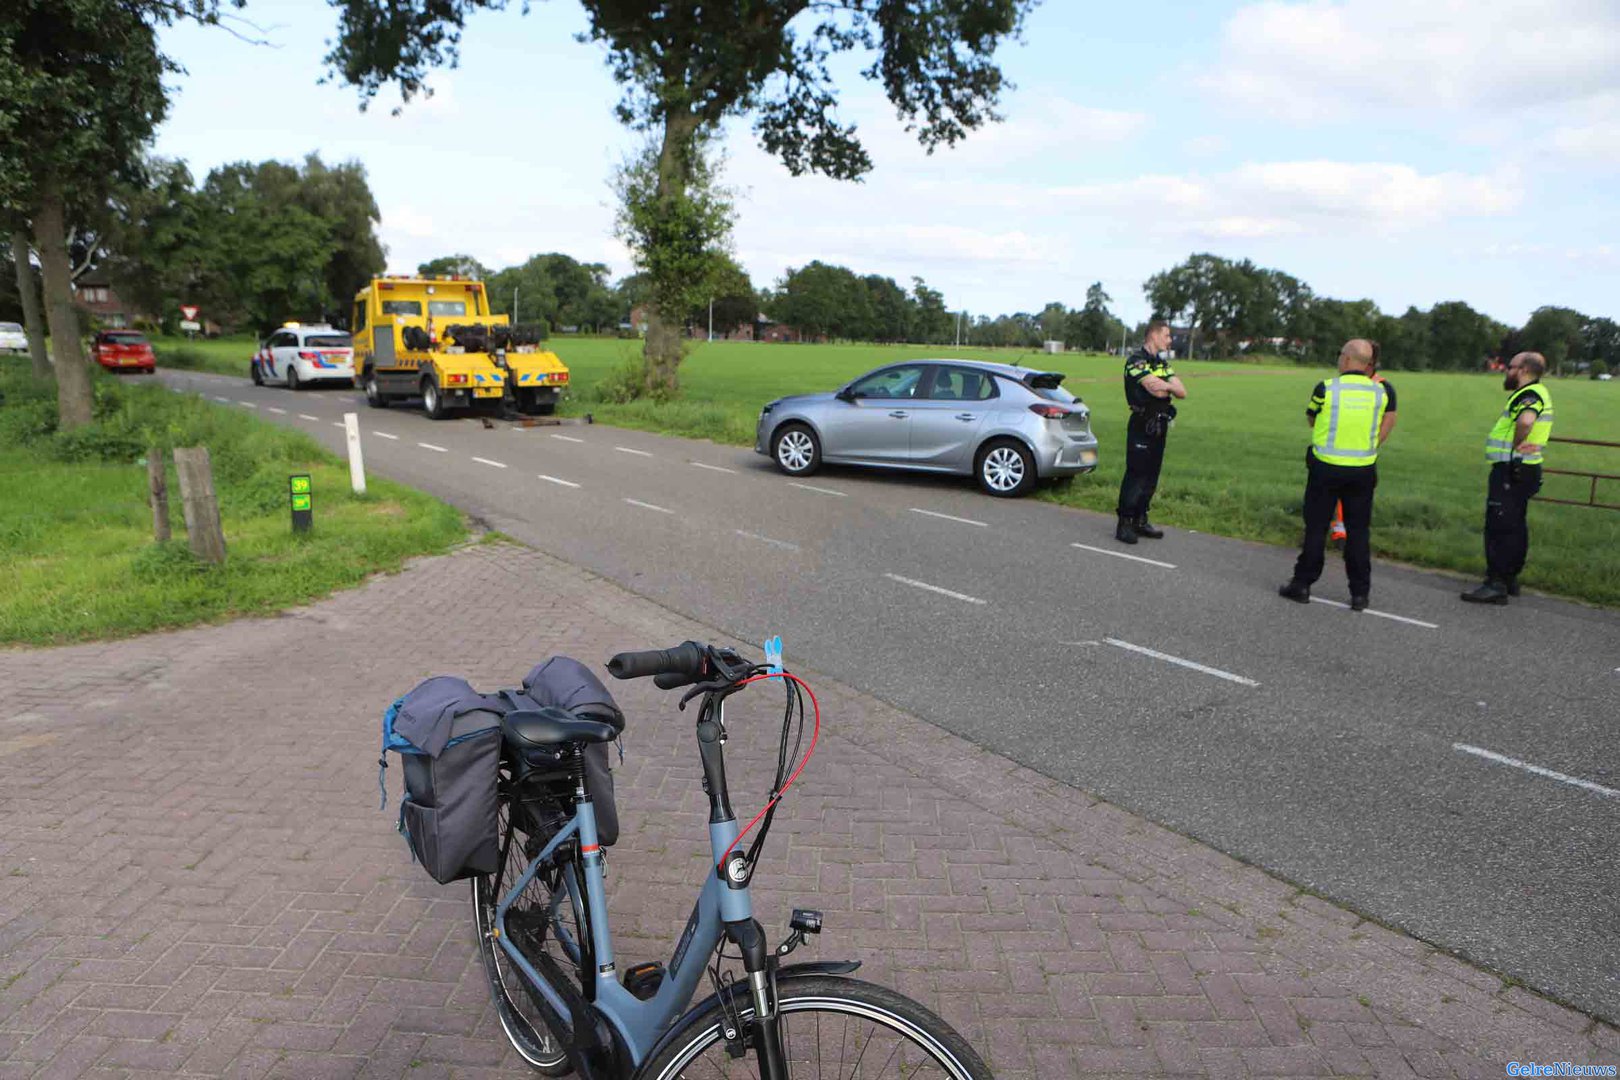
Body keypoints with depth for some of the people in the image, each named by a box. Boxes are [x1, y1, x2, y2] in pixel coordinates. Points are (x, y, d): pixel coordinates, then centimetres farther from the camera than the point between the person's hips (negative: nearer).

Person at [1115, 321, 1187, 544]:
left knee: (1151, 477, 10)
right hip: (1142, 426, -8)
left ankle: (1140, 520, 18)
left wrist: (1166, 385, -9)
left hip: (1159, 426, 8)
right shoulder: (1136, 360, -9)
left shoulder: (1162, 363, 19)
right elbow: (1156, 390, -21)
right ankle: (1124, 524, -7)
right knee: (1135, 475, -9)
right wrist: (1170, 386, 0)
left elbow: (1182, 392, 9)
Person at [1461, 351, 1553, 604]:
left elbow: (1525, 421, -38)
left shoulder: (1530, 394, -16)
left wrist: (1516, 446, -22)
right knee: (1515, 526, 16)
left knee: (1499, 527, -9)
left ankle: (1496, 584, -9)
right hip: (1522, 470, 11)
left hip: (1511, 470, -11)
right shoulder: (1536, 393, 17)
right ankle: (1510, 578, 25)